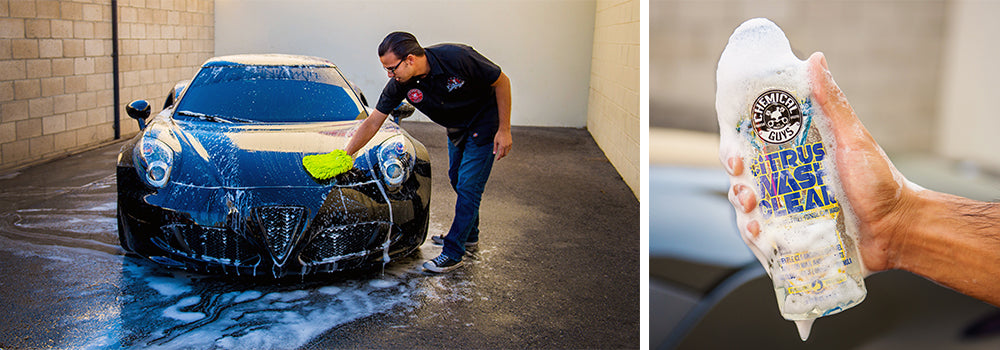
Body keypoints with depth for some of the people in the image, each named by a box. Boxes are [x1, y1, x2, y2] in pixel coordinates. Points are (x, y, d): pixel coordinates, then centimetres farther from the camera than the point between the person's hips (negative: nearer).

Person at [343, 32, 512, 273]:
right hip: (456, 127, 6)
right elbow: (373, 122, -9)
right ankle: (469, 235, 39)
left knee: (468, 186, -8)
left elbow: (501, 81, -22)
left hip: (484, 122, -6)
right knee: (457, 180, 18)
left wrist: (504, 130, -21)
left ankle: (453, 253, 1)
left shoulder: (457, 57, -34)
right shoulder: (401, 84, -19)